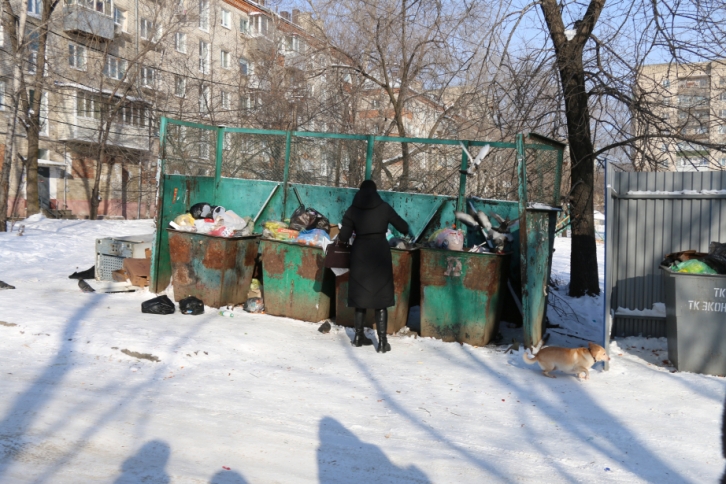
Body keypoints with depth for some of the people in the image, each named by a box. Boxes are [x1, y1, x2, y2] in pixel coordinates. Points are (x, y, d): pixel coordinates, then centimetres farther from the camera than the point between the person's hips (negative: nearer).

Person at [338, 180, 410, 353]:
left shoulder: (353, 210, 1)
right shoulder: (384, 208, 1)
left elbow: (343, 237, -2)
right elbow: (403, 227, 6)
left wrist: (341, 236, 21)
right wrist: (404, 231, 29)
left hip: (360, 254, 2)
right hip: (380, 253, -2)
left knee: (361, 295, 14)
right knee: (381, 297, 1)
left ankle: (359, 336, 23)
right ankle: (382, 341, -2)